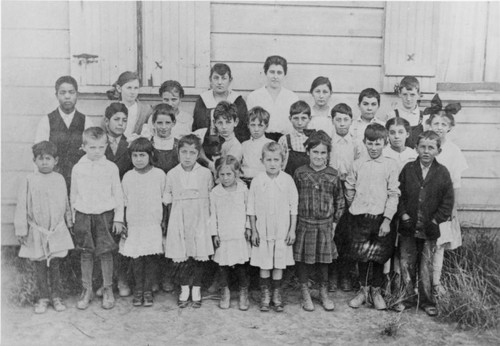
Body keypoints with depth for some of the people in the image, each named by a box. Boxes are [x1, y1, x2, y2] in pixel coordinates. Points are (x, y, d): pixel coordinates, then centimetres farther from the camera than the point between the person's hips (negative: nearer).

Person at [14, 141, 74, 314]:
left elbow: (66, 203, 12)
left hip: (57, 231, 1)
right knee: (40, 267, 8)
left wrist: (69, 222, 18)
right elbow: (22, 206, -5)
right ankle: (43, 298, 20)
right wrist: (21, 230, -6)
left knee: (55, 265, 8)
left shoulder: (60, 179, 2)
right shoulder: (29, 181, -6)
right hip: (37, 231, -1)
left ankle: (56, 296, 21)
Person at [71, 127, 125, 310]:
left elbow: (118, 194, 1)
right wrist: (73, 217, 11)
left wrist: (118, 219, -1)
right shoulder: (78, 168, 3)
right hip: (83, 215, 2)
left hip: (105, 215, -2)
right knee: (86, 254, 8)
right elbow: (73, 195, 11)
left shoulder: (111, 168, -3)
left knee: (106, 253, 3)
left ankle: (107, 290, 17)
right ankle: (87, 290, 20)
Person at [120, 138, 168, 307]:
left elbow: (165, 200, 5)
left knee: (150, 258, 3)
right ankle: (138, 290, 20)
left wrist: (164, 221, 7)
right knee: (136, 259, 5)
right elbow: (125, 203, 6)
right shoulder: (128, 177, 1)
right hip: (134, 225, 1)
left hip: (153, 224, -1)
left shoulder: (159, 175, -3)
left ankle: (148, 290, 16)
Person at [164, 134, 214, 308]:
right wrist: (178, 214, 0)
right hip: (179, 220, 0)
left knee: (199, 255, 3)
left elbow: (211, 198, 7)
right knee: (182, 255, 1)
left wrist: (206, 216, 1)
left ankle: (196, 290, 20)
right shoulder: (172, 174, 2)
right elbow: (169, 200, 8)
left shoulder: (206, 173, 1)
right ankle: (184, 289, 20)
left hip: (200, 220, 0)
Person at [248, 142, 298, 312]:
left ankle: (277, 295, 23)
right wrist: (253, 231, 1)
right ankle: (265, 295, 22)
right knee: (264, 264, 7)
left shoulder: (287, 180, -4)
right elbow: (251, 208, 2)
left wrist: (292, 230, 0)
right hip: (262, 230, 0)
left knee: (279, 263, 7)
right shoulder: (257, 180, -4)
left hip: (282, 230, 0)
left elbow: (293, 207, 1)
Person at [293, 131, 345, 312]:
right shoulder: (300, 173, -4)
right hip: (303, 223, -1)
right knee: (303, 259, 6)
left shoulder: (333, 175, -1)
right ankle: (305, 293, 23)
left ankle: (324, 292, 28)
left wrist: (335, 221, 4)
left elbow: (340, 200, 7)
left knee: (325, 259, 10)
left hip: (325, 224, 1)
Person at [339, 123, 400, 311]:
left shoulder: (391, 165, -3)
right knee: (361, 255, 8)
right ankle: (363, 289, 25)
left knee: (379, 256, 6)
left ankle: (376, 291, 24)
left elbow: (393, 194, -5)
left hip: (380, 217, -1)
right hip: (359, 217, 2)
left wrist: (387, 219, -10)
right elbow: (349, 188, 13)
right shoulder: (358, 164, 3)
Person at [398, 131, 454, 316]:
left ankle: (427, 301, 19)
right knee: (407, 264, 8)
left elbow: (448, 201, -1)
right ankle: (408, 298, 21)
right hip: (409, 226, 1)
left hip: (429, 228, -1)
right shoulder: (408, 169, -1)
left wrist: (435, 220, -8)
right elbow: (399, 194, 1)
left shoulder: (442, 172, -3)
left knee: (426, 266, 7)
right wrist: (404, 215, -8)